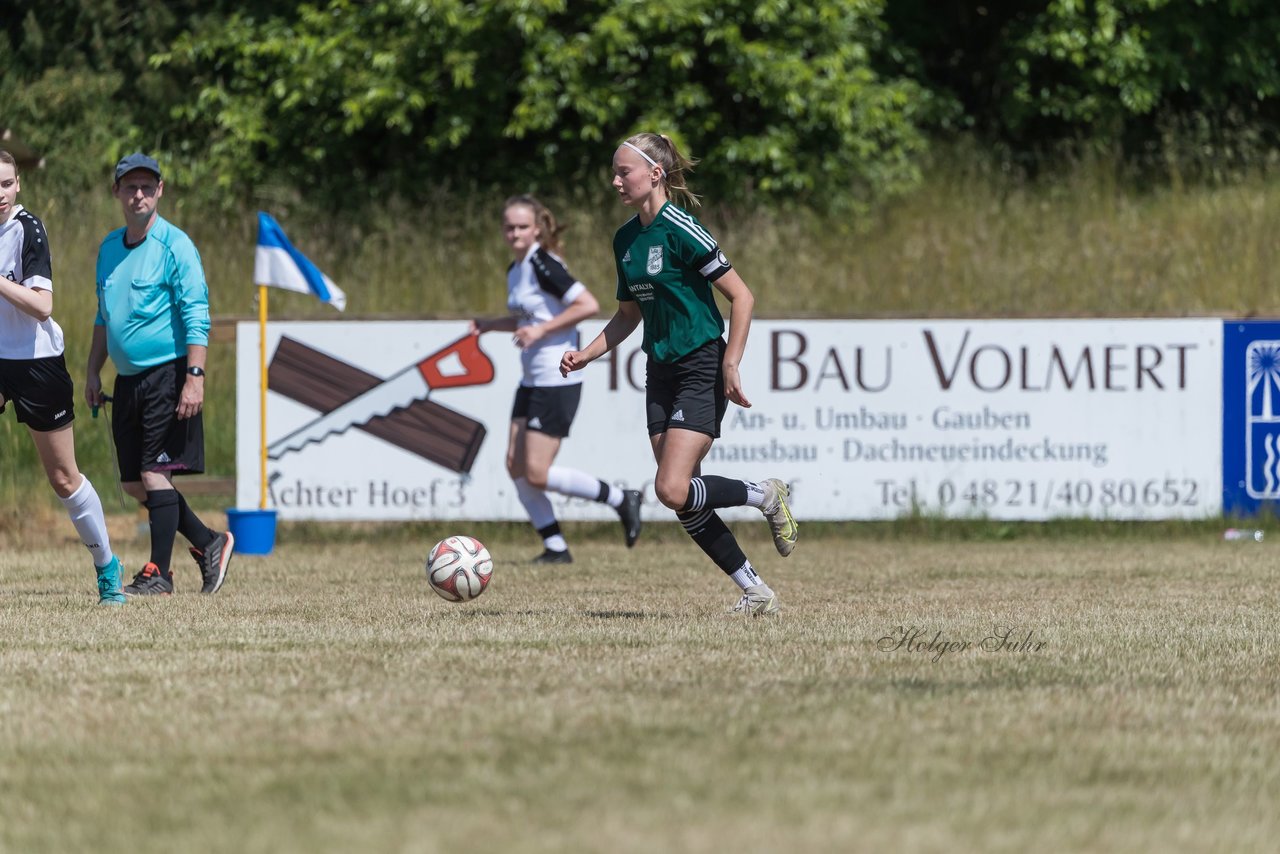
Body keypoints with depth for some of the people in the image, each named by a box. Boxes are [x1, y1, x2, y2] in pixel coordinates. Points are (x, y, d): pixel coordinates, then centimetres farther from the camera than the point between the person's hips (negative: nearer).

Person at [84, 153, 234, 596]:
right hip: (127, 378, 8)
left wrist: (194, 377, -21)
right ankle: (208, 544, 21)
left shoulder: (174, 246, -9)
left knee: (154, 473, -11)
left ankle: (158, 573, -6)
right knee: (135, 483, 7)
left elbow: (197, 318, -13)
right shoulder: (109, 248, 13)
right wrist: (93, 373, 18)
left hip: (166, 375, -8)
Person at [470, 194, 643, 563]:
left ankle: (620, 499, 4)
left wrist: (541, 329, -21)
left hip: (558, 382, -10)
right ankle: (555, 546, 9)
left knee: (538, 474, -10)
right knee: (516, 466, 3)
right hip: (532, 381, 10)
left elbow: (588, 305, -21)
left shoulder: (542, 265, -15)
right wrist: (490, 324, 14)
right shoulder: (515, 270, 13)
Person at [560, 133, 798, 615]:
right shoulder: (626, 240, 9)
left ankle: (766, 496, 7)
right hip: (660, 372, 8)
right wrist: (586, 355, 8)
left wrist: (730, 365, -19)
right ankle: (755, 592, 12)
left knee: (673, 490, -18)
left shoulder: (680, 231, -15)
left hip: (702, 371, -8)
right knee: (685, 501, 2)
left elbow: (741, 296, -14)